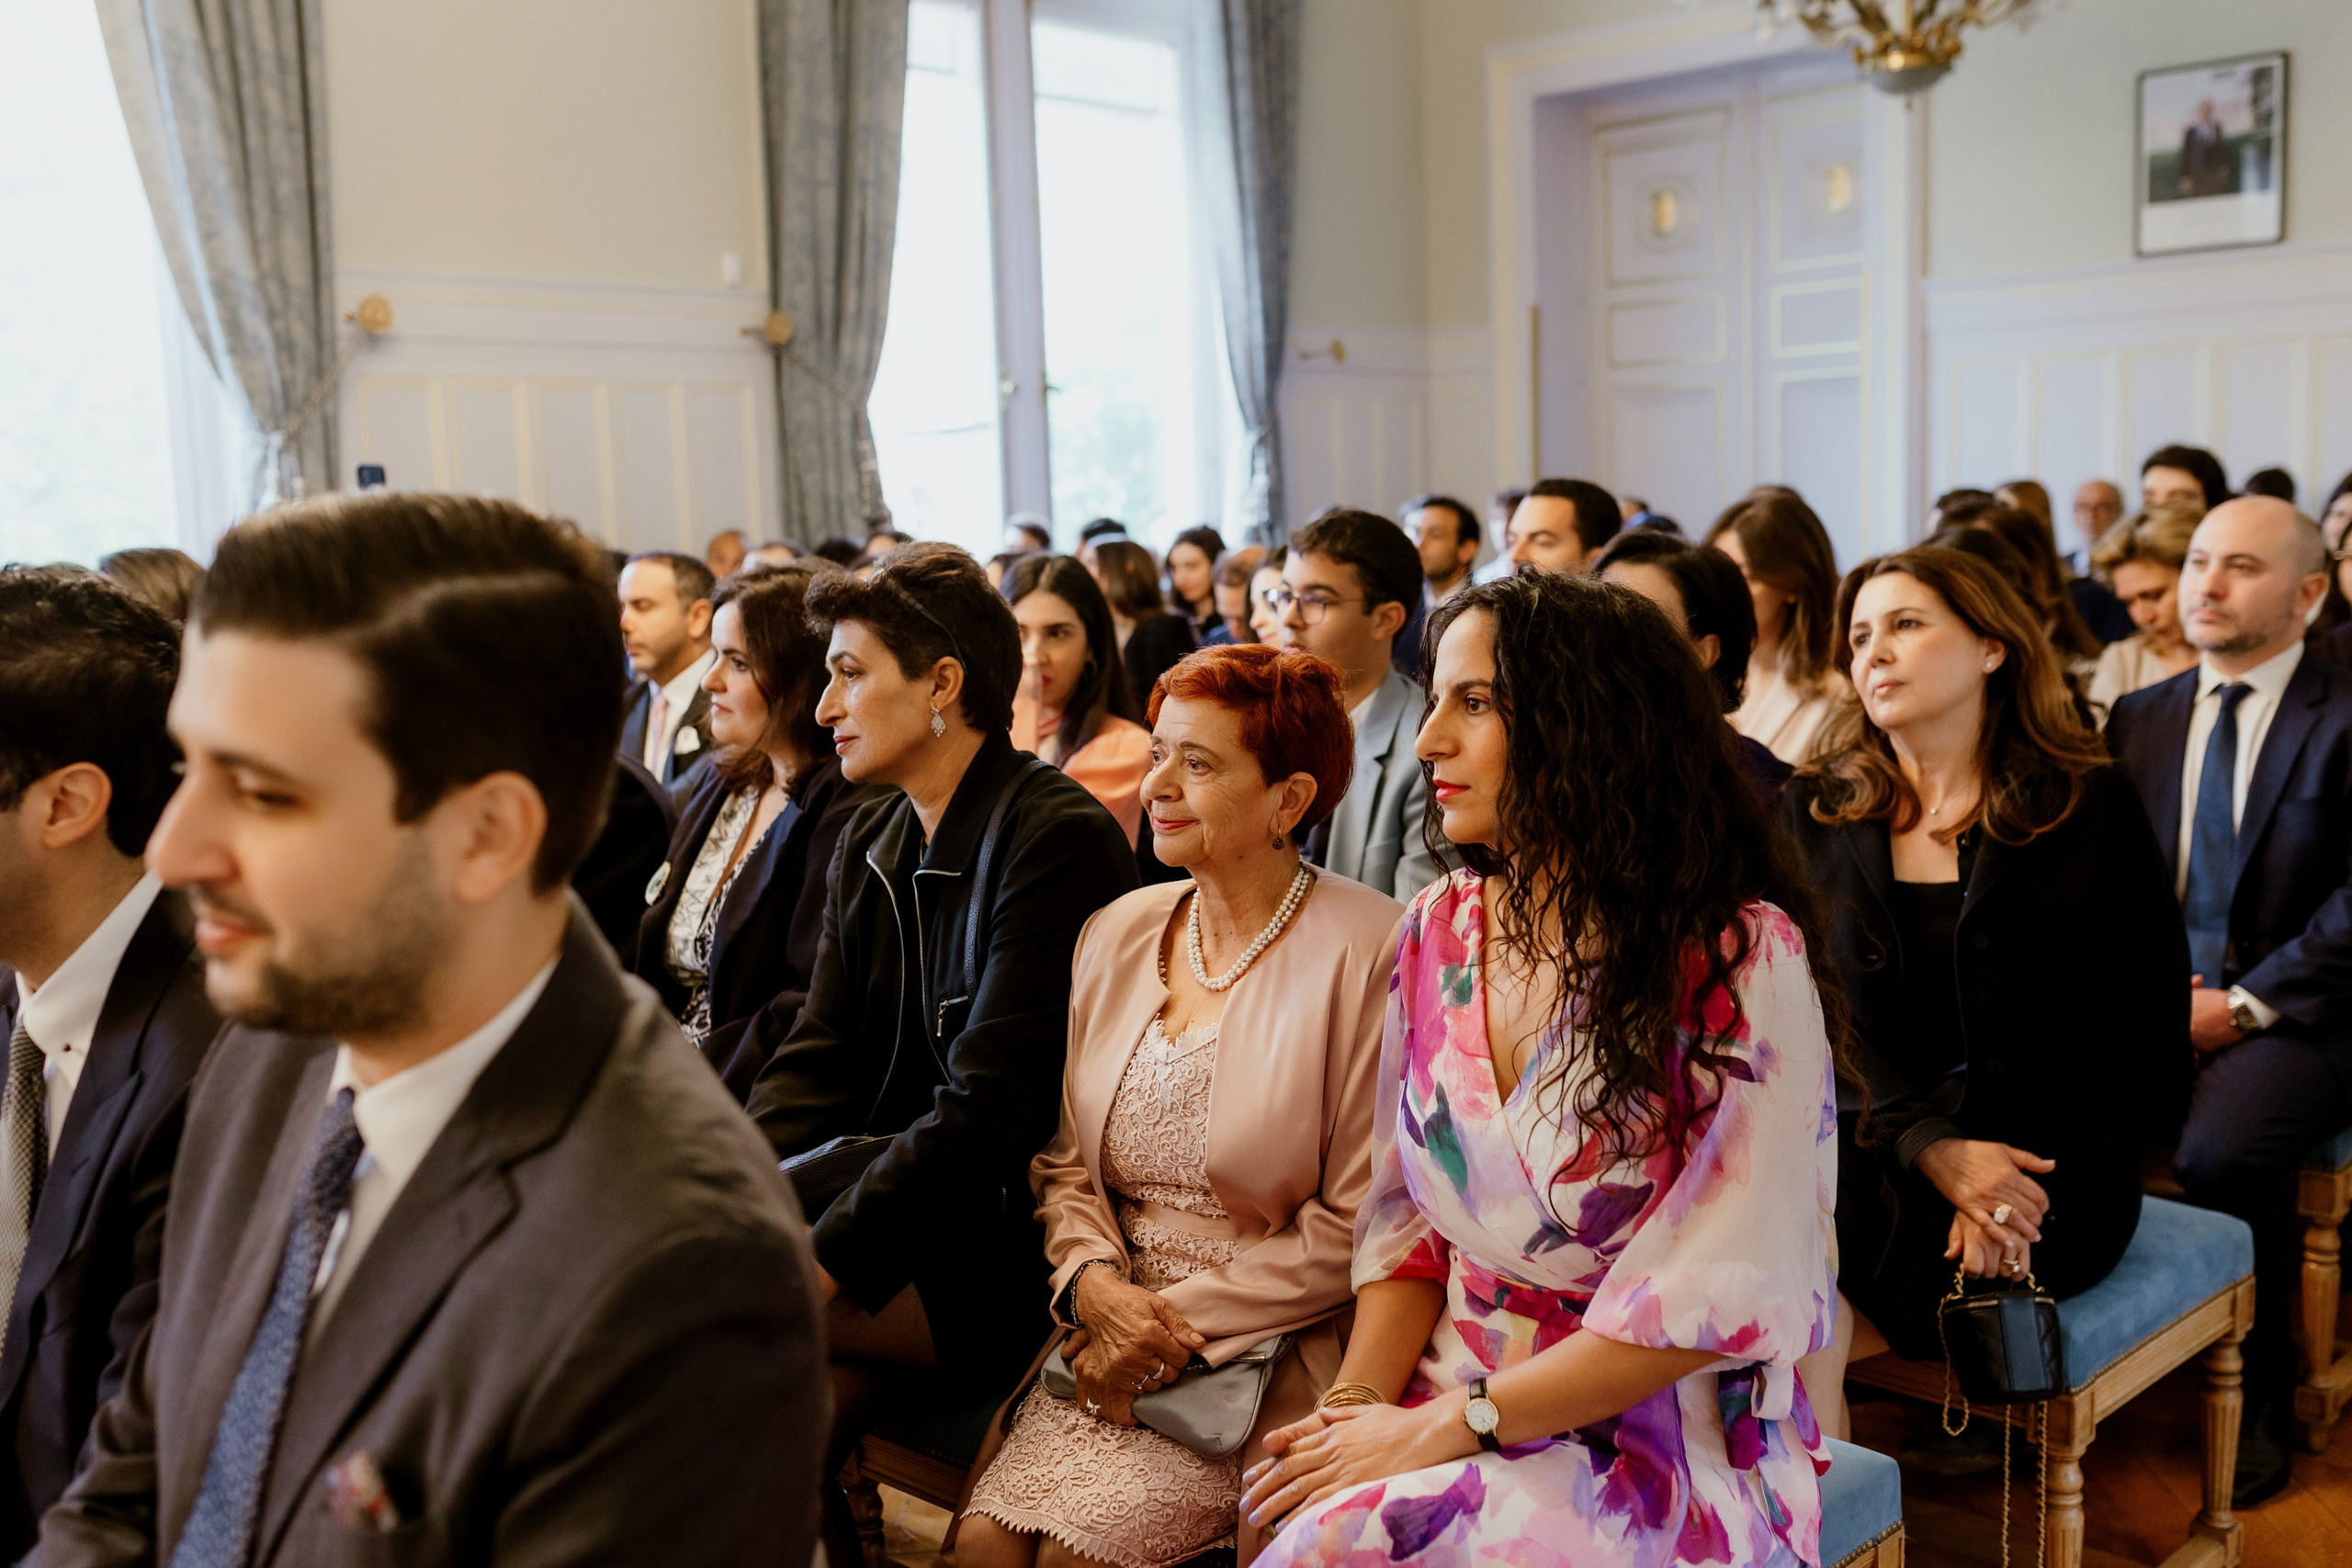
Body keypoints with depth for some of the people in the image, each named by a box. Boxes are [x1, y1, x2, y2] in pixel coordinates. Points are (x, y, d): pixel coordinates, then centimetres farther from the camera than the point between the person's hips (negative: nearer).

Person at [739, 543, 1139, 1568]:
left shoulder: (1059, 839, -14)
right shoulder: (867, 849, 13)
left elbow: (989, 1108, -20)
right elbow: (816, 1063, 7)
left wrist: (823, 1259, -25)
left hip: (1007, 1245, -6)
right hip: (904, 1206, 6)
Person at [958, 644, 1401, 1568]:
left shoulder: (1365, 950, -11)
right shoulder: (1117, 934, 8)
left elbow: (1357, 1223, -11)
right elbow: (1066, 1162, 12)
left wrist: (1183, 1323, -12)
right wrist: (1094, 1279, -8)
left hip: (1271, 1349, -5)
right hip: (1114, 1325, 5)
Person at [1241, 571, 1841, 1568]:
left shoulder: (1741, 958, -12)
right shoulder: (1437, 934, 5)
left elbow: (1720, 1293, -15)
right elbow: (1406, 1218, 9)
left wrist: (1450, 1424, -17)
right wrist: (1358, 1400, -9)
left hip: (1666, 1442, -5)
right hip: (1446, 1417, 5)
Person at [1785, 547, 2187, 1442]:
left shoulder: (2089, 811, 1)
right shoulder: (1815, 814, 8)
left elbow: (2155, 1039, 0)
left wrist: (2009, 1177, -14)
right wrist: (1930, 1147, -16)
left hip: (2047, 1161, -3)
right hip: (1877, 1131, 3)